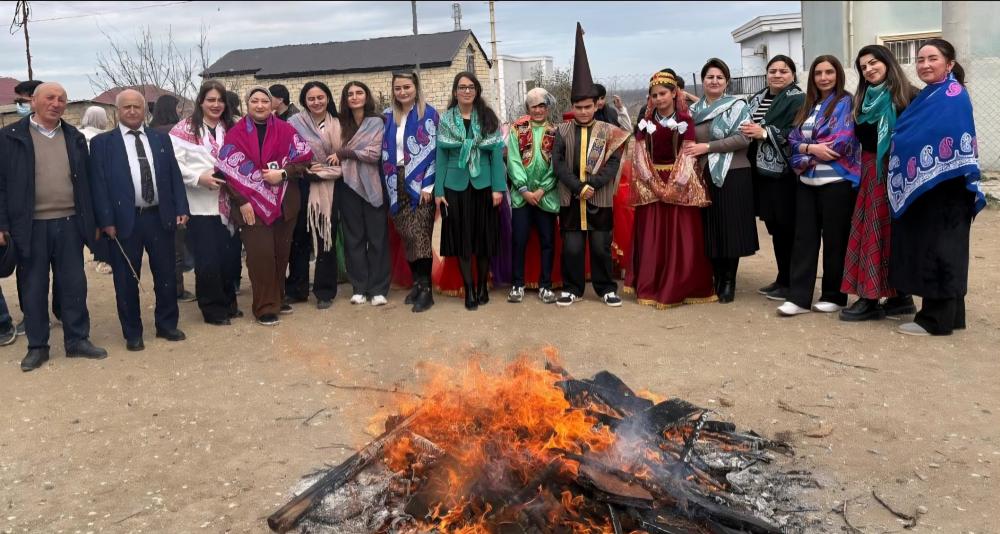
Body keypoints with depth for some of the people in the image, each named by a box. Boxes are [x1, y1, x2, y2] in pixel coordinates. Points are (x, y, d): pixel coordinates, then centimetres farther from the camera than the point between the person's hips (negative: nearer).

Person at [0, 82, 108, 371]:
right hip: (31, 225, -2)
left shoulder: (75, 138, 10)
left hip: (69, 223, 2)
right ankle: (37, 346, 18)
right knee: (33, 287, 7)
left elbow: (85, 181, 11)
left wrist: (91, 221, 8)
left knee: (74, 284, 7)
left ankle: (77, 340, 19)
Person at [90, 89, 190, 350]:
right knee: (126, 280, 6)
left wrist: (181, 209, 0)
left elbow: (174, 176, 9)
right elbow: (99, 184, -3)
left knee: (166, 275, 11)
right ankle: (132, 333, 19)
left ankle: (167, 325, 26)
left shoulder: (161, 139, 11)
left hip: (160, 217, 3)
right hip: (124, 220, -2)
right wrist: (106, 220, -10)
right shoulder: (102, 142, 2)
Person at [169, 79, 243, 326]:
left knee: (230, 256, 10)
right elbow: (174, 164, -10)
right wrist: (199, 178, -18)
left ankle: (228, 303, 27)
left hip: (228, 204, 5)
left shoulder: (230, 129, 13)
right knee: (207, 260, 1)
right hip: (201, 206, -5)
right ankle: (213, 309, 15)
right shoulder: (185, 129, -3)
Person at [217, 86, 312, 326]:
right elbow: (229, 171, -4)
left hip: (284, 203, 3)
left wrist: (283, 173, -13)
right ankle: (265, 307, 4)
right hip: (252, 204, -2)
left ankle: (278, 298, 26)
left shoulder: (285, 130, 4)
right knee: (261, 255, -6)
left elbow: (304, 159, 2)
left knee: (281, 253, 10)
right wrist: (242, 201, -12)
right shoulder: (236, 133, -1)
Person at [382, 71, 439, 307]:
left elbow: (432, 150, -8)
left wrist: (428, 185, -14)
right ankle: (417, 280, 11)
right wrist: (389, 182, 8)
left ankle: (425, 284, -5)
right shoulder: (389, 116, 13)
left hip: (420, 183, -5)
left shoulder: (429, 114, -1)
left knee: (419, 234, -10)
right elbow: (385, 151, 16)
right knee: (405, 234, 3)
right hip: (397, 183, 5)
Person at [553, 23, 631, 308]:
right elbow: (557, 164, -6)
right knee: (572, 247, 6)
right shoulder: (562, 131, 1)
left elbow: (613, 164, -7)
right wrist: (578, 187, -16)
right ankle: (572, 288, 19)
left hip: (600, 199, 0)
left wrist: (592, 185, -19)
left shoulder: (609, 132, 0)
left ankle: (606, 287, 20)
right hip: (570, 199, 1)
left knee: (601, 247, 7)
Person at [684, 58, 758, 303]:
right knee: (710, 228, 6)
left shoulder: (737, 106, -1)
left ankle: (729, 281, 9)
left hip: (732, 175, -4)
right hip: (704, 176, 4)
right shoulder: (694, 110, 14)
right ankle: (716, 277, 18)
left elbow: (743, 138, -13)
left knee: (730, 227, -2)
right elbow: (687, 141, 22)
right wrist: (691, 151, 1)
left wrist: (707, 147, -16)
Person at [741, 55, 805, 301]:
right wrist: (748, 132, -1)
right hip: (762, 171, 7)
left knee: (788, 228, -3)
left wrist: (764, 133, -19)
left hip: (786, 173, -7)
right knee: (774, 227, 12)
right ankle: (782, 279, 22)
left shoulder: (798, 100, -5)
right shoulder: (756, 99, 16)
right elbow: (747, 128, 21)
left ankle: (790, 283, 7)